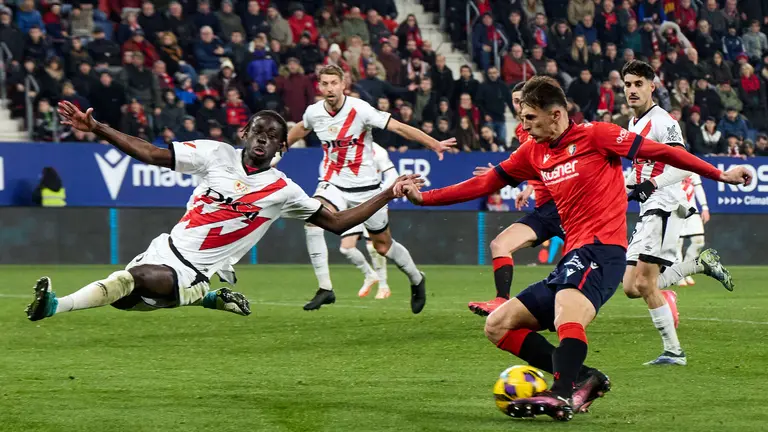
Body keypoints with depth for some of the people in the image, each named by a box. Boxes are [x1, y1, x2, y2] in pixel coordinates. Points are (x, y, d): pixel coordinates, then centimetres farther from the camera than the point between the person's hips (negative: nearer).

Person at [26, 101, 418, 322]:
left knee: (141, 278, -31)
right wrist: (95, 128, -11)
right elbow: (151, 154, -1)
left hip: (193, 273, -4)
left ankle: (56, 305, -32)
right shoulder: (217, 154, 0)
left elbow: (337, 223, 5)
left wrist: (389, 194, -2)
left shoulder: (283, 191, -1)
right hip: (166, 247, 4)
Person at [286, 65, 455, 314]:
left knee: (383, 246, 6)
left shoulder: (359, 109, -18)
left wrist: (434, 144, -28)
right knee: (313, 219, -26)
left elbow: (398, 127, -19)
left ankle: (416, 280, 37)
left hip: (365, 186, -3)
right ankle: (325, 289, -21)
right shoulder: (314, 112, -4)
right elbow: (301, 129, 21)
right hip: (333, 184, 3)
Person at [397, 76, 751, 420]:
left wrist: (719, 174, -5)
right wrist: (423, 197, 15)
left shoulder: (594, 135, -3)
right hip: (572, 258, 9)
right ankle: (581, 377, -6)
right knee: (497, 326, 4)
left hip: (601, 250, -9)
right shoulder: (533, 153, 16)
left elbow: (660, 152, -2)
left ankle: (562, 396, -53)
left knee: (567, 314, -38)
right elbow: (484, 184, 21)